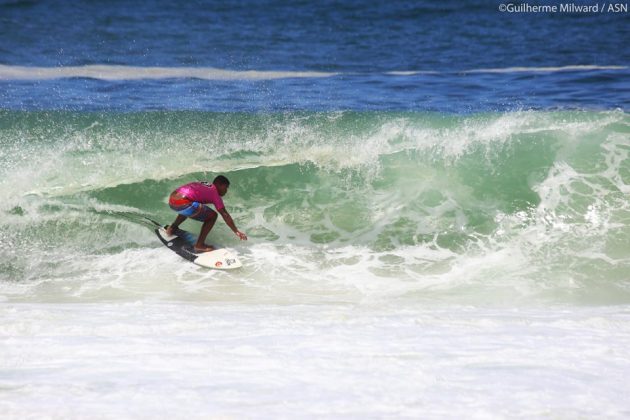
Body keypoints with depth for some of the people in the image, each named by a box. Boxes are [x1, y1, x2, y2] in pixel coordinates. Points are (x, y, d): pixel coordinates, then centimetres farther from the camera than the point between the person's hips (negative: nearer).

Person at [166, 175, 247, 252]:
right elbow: (225, 214, -3)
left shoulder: (201, 185, 26)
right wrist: (236, 231, -4)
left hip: (171, 201, 9)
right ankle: (199, 245, -4)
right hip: (182, 203, -9)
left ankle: (172, 227, 37)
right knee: (212, 215, -2)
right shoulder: (214, 192, 3)